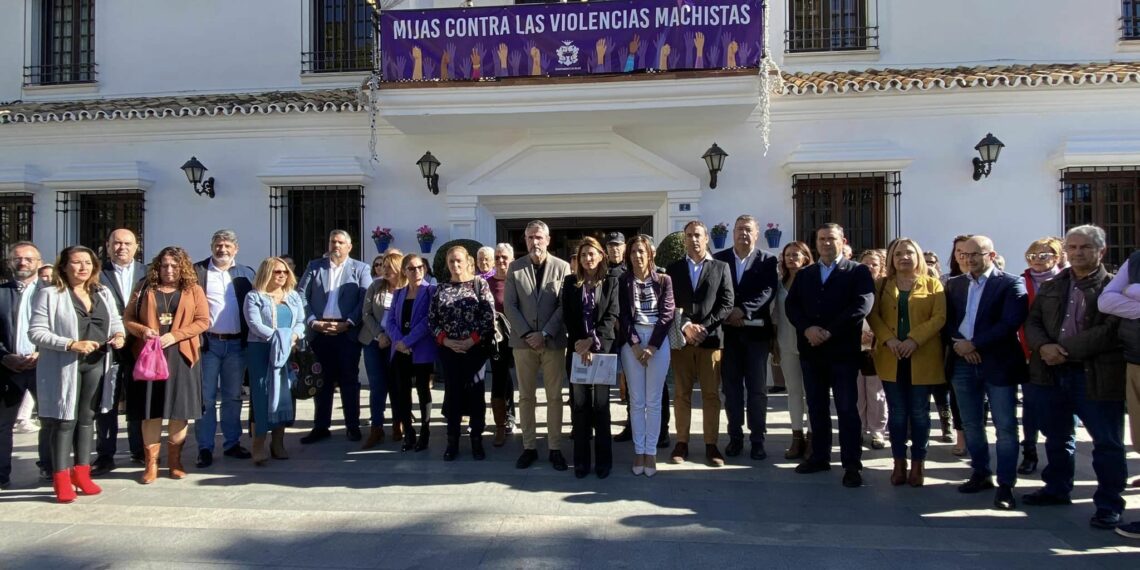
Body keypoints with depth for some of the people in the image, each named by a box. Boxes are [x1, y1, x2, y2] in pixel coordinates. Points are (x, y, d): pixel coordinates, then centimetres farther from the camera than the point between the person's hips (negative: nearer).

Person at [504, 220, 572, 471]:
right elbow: (509, 304, 1)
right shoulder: (515, 267, 5)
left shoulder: (562, 267, 1)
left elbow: (565, 305, -4)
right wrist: (527, 334, -10)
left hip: (554, 341, -1)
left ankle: (555, 449, 12)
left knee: (554, 397, 4)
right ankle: (529, 447, 16)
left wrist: (545, 334, -13)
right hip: (523, 340, 1)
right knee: (526, 396, 7)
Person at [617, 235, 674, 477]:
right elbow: (623, 315, 0)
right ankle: (638, 451, 10)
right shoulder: (623, 281, 5)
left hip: (658, 341, 0)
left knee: (654, 401, 2)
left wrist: (652, 347, -11)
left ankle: (651, 451, 9)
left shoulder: (664, 280, 4)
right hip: (631, 342, 1)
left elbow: (667, 314, -3)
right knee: (636, 400, 3)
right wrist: (635, 345, -10)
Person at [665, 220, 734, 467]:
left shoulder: (721, 268, 8)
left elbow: (726, 304, 0)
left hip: (710, 338, -1)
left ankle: (711, 445, 8)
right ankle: (682, 443, 11)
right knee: (682, 393, 4)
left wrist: (703, 327, -9)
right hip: (681, 339, 1)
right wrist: (686, 326, -11)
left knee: (711, 394, 2)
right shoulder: (673, 269, 10)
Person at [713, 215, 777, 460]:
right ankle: (735, 437, 16)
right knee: (731, 387, 6)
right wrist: (727, 314, -12)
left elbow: (768, 291, -9)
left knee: (757, 388, 3)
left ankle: (757, 439, 11)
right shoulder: (719, 259, 7)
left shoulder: (768, 261, 4)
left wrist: (743, 310, -19)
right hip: (728, 330, 1)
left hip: (756, 330, -1)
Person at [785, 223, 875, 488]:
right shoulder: (804, 274, 14)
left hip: (843, 350, -4)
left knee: (847, 409, -1)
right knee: (816, 407, 11)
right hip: (811, 350, 5)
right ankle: (820, 456, 22)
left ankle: (852, 465, 5)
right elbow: (791, 304, 5)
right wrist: (807, 329, -13)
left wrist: (829, 332, -17)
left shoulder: (858, 271, 1)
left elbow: (862, 305, -13)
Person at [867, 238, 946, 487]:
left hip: (922, 359, -1)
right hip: (891, 358, 1)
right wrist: (888, 339, -16)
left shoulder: (932, 284, 5)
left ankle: (918, 463, 14)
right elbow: (873, 315, 0)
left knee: (919, 412, 4)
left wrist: (914, 339, -17)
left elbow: (939, 317, -5)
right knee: (897, 413, 6)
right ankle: (899, 462, 14)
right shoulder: (882, 285, 10)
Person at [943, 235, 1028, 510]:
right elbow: (945, 320, 8)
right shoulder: (954, 284, 12)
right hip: (963, 362, 5)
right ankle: (981, 474, 25)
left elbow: (1010, 323, -15)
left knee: (1005, 428, -1)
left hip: (998, 363, -5)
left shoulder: (1012, 284, -4)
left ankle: (1005, 485, 6)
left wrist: (974, 344, -16)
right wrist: (957, 343, -10)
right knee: (971, 425, 12)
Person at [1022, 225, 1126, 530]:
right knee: (1057, 438, 18)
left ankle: (1109, 504, 12)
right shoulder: (1051, 286, 13)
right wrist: (1044, 347, -12)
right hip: (1051, 374, 6)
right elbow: (1032, 323, 9)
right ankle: (1057, 488, 33)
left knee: (1107, 443, 2)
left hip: (1097, 376, -5)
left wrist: (1065, 350, -18)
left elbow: (1110, 331, -15)